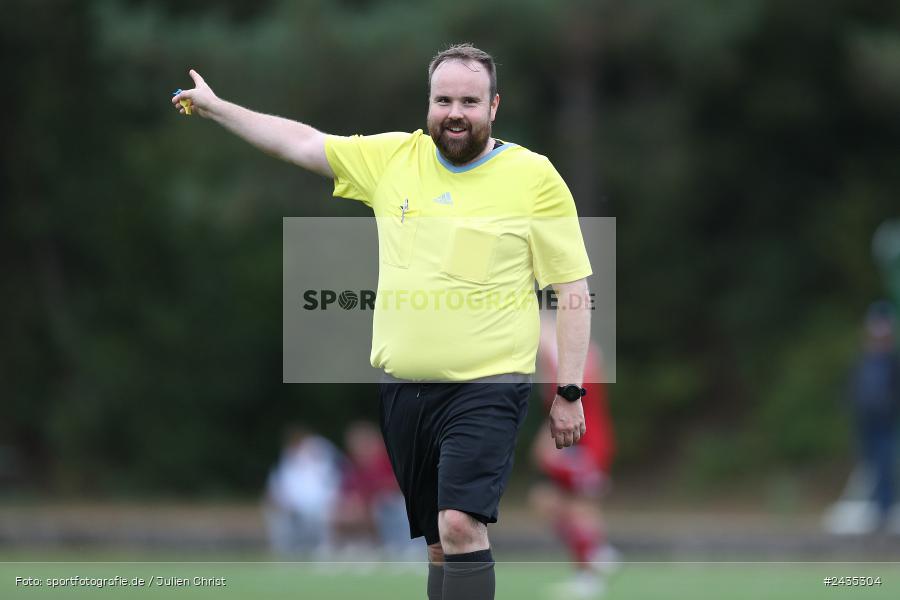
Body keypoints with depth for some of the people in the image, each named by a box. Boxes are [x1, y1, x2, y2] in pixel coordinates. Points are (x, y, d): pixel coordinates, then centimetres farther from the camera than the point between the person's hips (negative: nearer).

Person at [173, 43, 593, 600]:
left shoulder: (534, 175, -4)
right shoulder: (392, 158, 7)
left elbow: (574, 291, -2)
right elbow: (302, 141, 18)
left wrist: (570, 393, -6)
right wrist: (215, 106, 21)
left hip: (487, 387, -5)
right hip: (404, 387, 5)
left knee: (460, 523, -21)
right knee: (439, 540, 9)